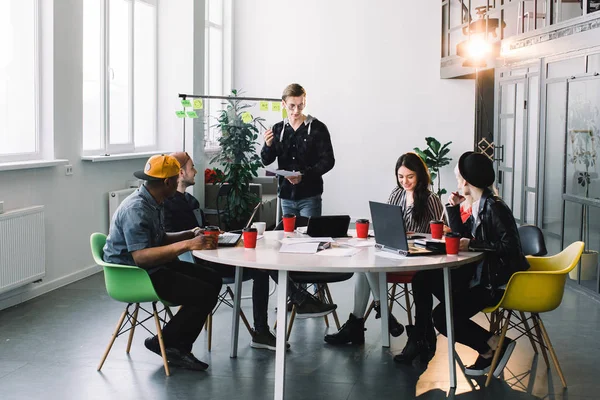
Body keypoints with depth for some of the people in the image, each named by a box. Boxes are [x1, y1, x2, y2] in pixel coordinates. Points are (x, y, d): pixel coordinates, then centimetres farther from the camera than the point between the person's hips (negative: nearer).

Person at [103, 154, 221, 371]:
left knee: (212, 279, 4)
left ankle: (179, 347, 6)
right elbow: (140, 256, -32)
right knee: (204, 294, -19)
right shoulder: (136, 209, -23)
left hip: (154, 268, 11)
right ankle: (165, 343, -1)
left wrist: (189, 235, 10)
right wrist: (186, 245, -36)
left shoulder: (153, 203, 10)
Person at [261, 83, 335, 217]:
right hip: (286, 195, 4)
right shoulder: (278, 129, 8)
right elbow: (266, 161, 9)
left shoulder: (317, 128, -5)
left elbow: (328, 161, -7)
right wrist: (268, 145, -13)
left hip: (310, 196, -4)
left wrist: (304, 175, -20)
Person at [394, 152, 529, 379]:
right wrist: (453, 208, 8)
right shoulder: (477, 206, 10)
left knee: (443, 317, -15)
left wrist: (472, 244, -23)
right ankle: (420, 339, 14)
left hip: (497, 281, -10)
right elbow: (461, 239, 15)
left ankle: (495, 346, -2)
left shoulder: (494, 207, -19)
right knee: (423, 278, 8)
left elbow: (510, 246, -24)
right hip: (479, 273, 10)